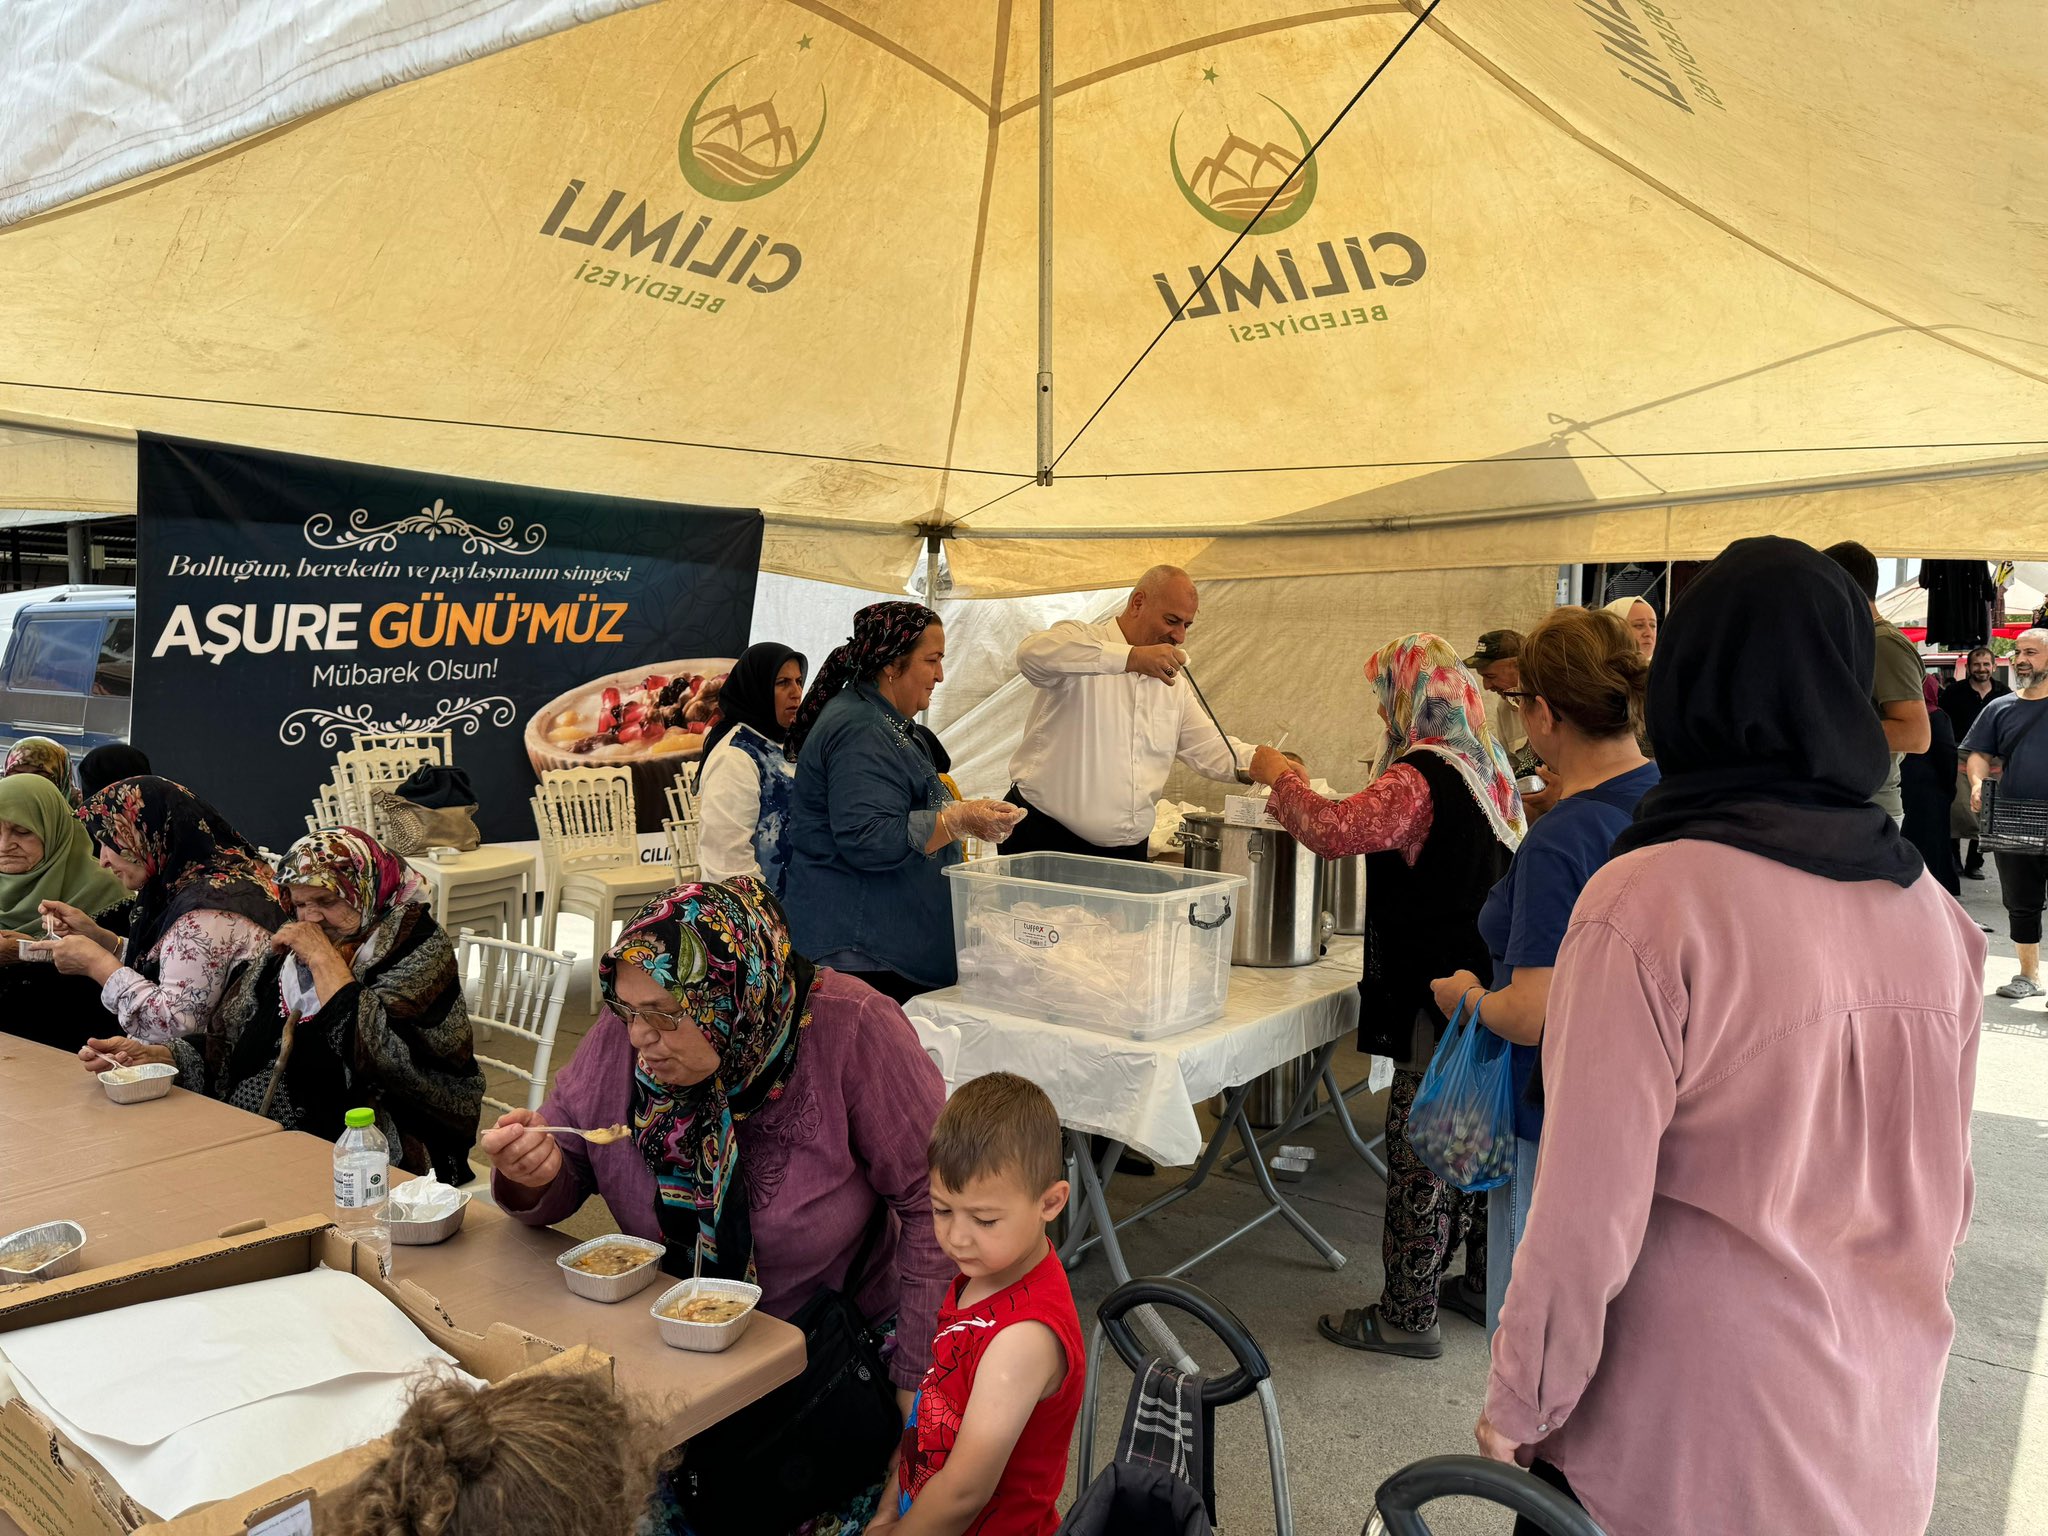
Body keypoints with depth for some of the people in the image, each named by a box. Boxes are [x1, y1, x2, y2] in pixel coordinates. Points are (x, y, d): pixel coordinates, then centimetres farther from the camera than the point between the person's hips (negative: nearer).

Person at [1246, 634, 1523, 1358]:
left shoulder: (1419, 777, -19)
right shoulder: (1488, 768, 10)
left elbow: (1335, 831, -29)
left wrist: (1280, 775, -12)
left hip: (1438, 996, -9)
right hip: (1492, 987, 9)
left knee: (1418, 1148, 0)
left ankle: (1407, 1315, 10)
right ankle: (1489, 1278, 34)